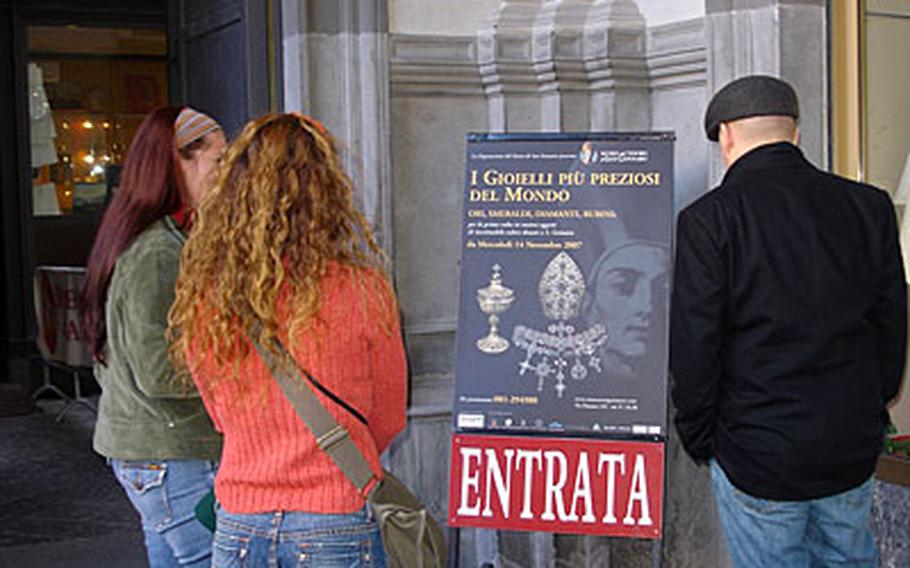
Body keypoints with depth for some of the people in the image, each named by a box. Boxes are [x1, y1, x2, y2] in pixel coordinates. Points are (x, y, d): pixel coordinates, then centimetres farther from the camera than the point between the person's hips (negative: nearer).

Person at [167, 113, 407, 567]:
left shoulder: (200, 297, -4)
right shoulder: (361, 290, -13)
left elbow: (225, 419, 10)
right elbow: (388, 421, 1)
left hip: (237, 531, 3)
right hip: (335, 529, -3)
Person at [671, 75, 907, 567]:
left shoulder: (708, 219, -14)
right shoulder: (868, 206, -1)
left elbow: (693, 346, -13)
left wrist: (697, 436, 0)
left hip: (758, 458, -4)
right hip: (853, 450, 4)